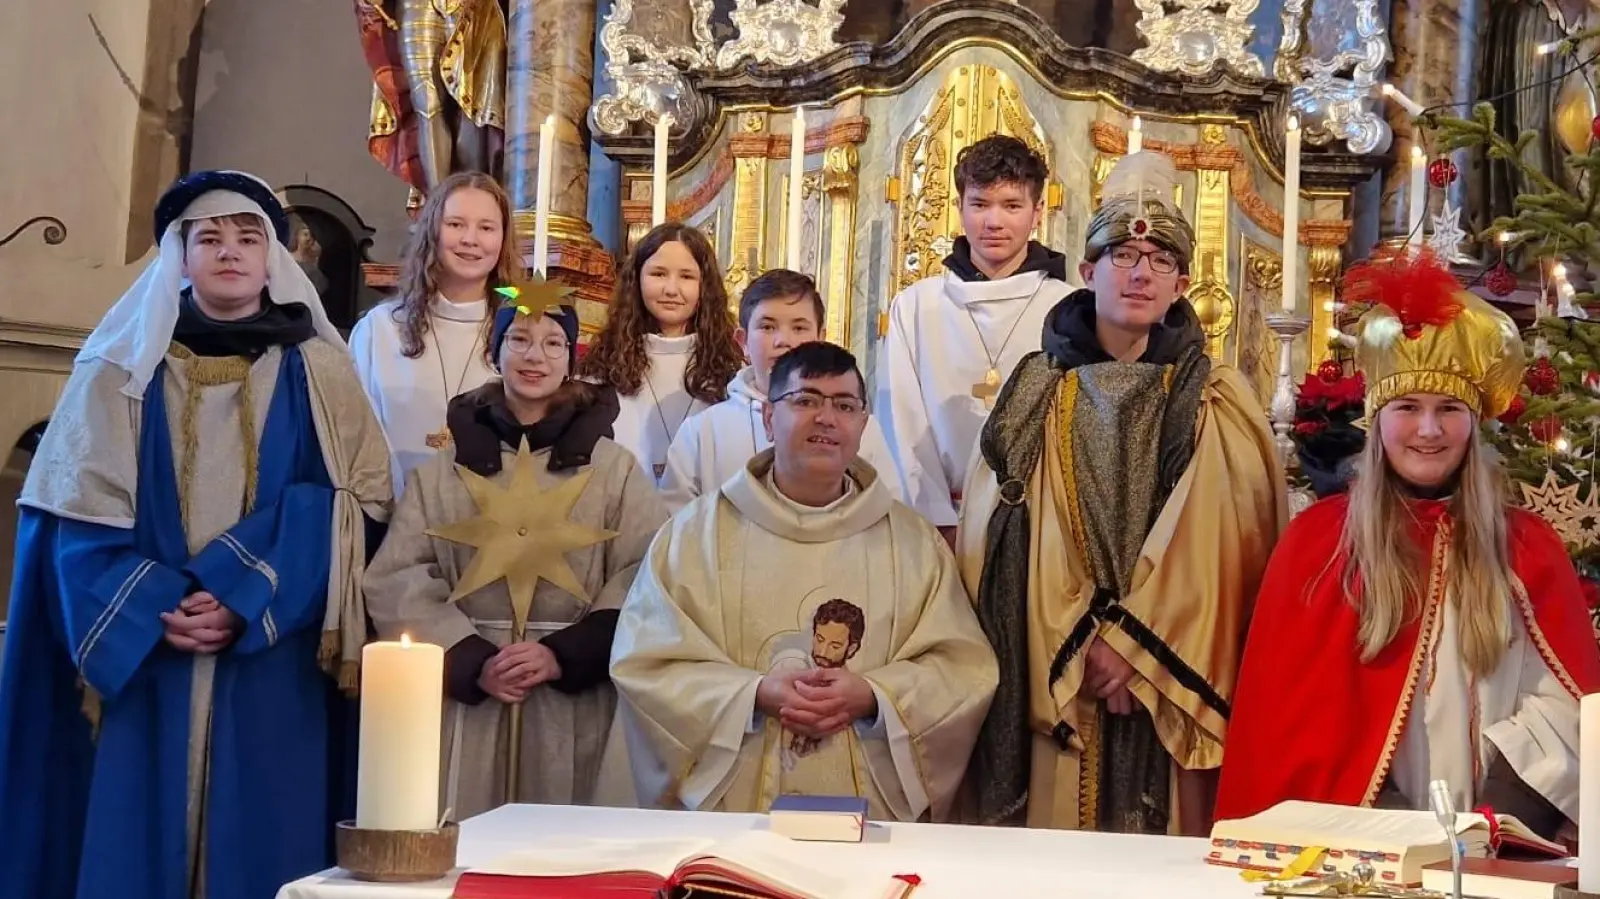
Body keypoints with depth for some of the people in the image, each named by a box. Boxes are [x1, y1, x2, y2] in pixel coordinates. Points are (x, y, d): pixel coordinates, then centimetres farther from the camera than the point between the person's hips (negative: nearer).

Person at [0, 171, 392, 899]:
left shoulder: (319, 376, 8)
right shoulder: (123, 369, 8)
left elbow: (353, 511, -1)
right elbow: (79, 512, 1)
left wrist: (246, 600, -13)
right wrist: (155, 612, -14)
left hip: (274, 667, 0)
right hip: (141, 660, 0)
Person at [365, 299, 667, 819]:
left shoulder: (614, 469, 7)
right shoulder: (441, 472, 9)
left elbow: (644, 584, -1)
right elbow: (396, 582, 3)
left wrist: (563, 655, -13)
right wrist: (472, 661, -10)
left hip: (574, 705, -1)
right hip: (465, 702, 1)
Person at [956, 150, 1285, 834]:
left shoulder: (1215, 402, 4)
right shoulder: (1037, 393, 7)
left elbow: (1218, 549, -4)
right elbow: (1001, 536, 2)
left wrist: (1133, 644, -13)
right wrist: (1075, 647, -8)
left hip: (1174, 684, -1)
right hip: (1054, 681, 1)